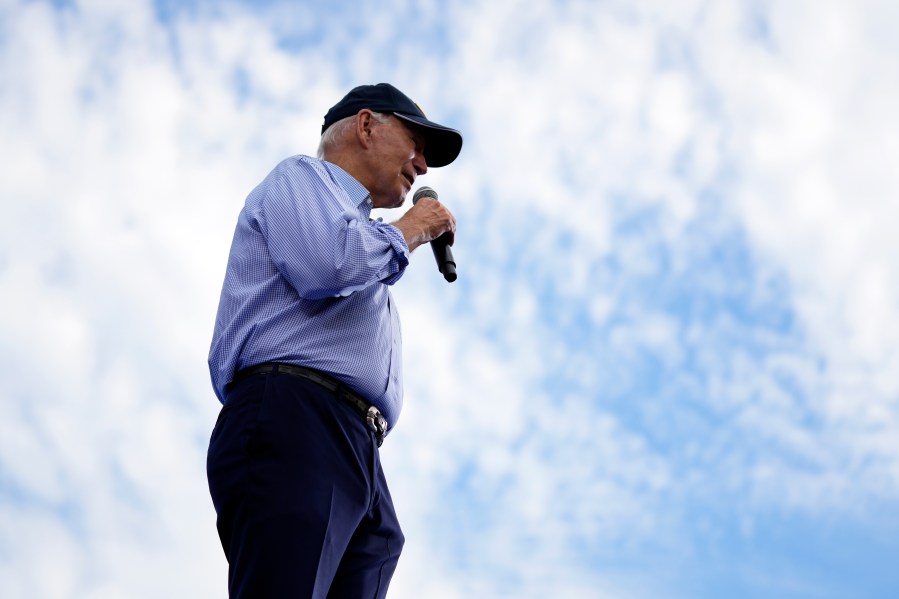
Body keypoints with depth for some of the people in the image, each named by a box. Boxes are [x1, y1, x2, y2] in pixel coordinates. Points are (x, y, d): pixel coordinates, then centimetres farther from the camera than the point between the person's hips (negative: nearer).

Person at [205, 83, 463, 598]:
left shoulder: (361, 230, 38)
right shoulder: (301, 177, 12)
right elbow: (330, 262, -11)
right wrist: (411, 230, 6)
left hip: (358, 458, 9)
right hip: (294, 424, -9)